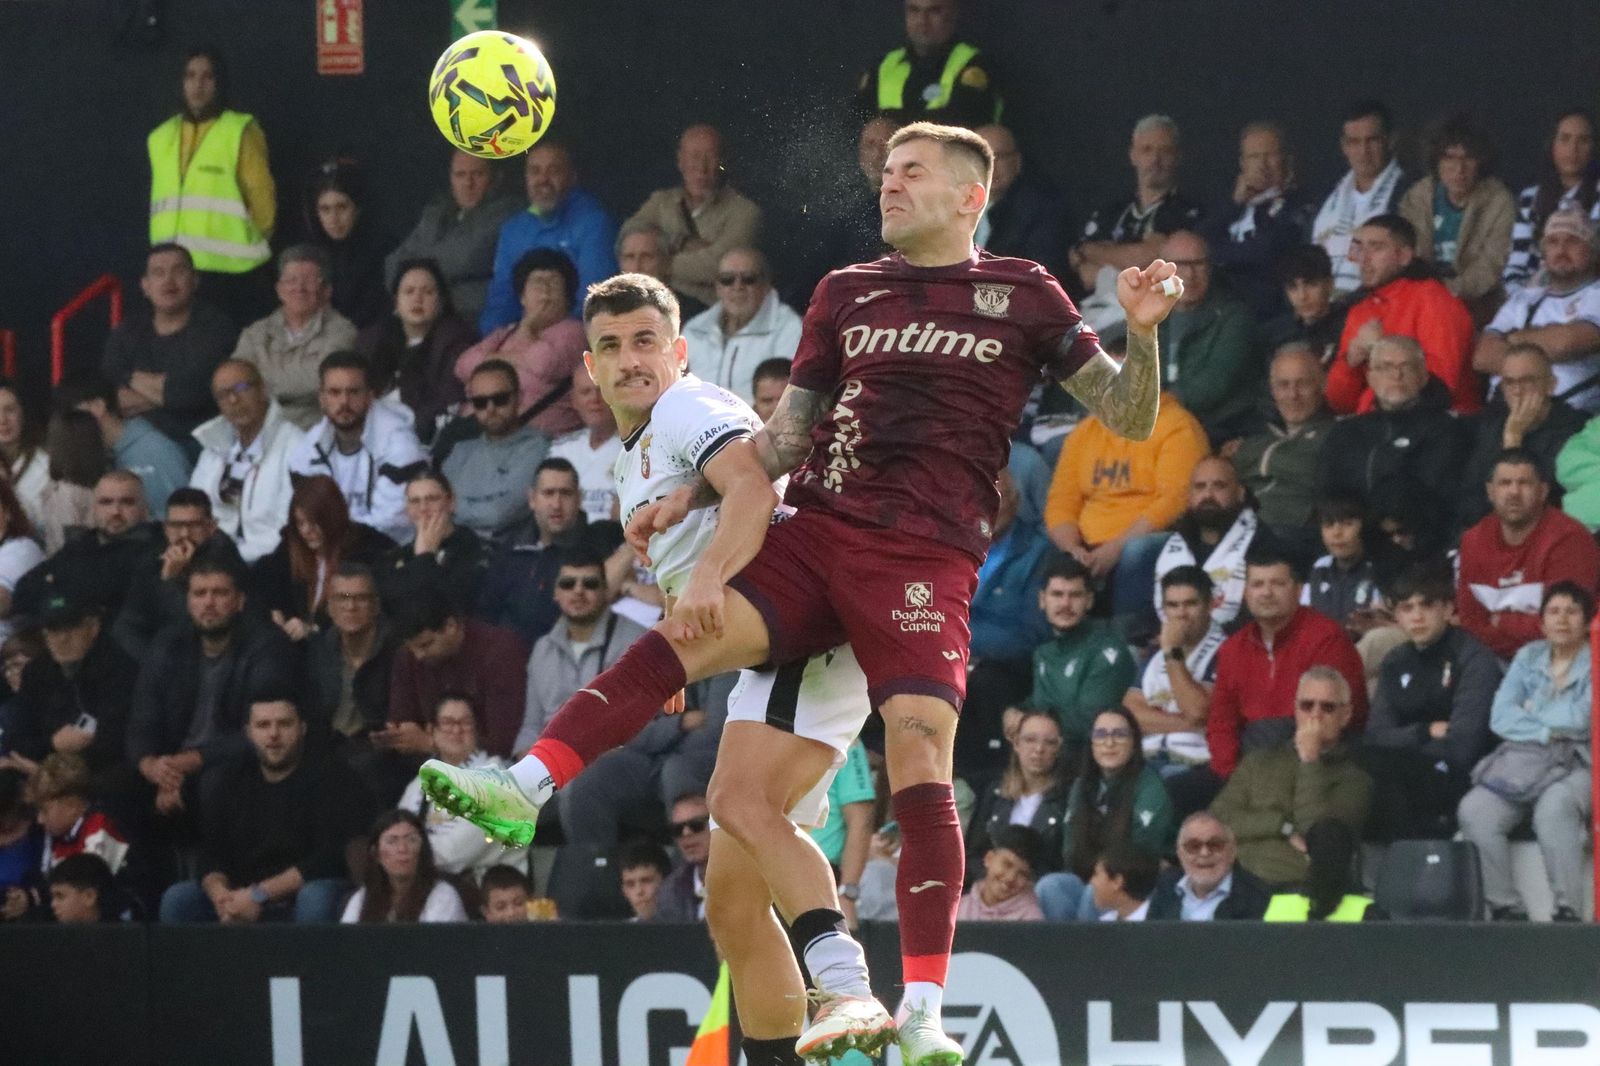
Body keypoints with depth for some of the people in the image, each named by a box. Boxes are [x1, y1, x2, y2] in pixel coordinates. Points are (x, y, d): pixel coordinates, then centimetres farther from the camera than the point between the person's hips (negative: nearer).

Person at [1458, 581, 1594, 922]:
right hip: (1521, 761, 4)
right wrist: (1547, 731, -5)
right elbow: (1500, 718, 7)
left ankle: (1568, 910, -37)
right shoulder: (1528, 658, 18)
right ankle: (1505, 907, -23)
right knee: (1474, 811, -26)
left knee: (1553, 808, -39)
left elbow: (1579, 719, -9)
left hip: (1575, 765, -4)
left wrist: (1532, 712, 6)